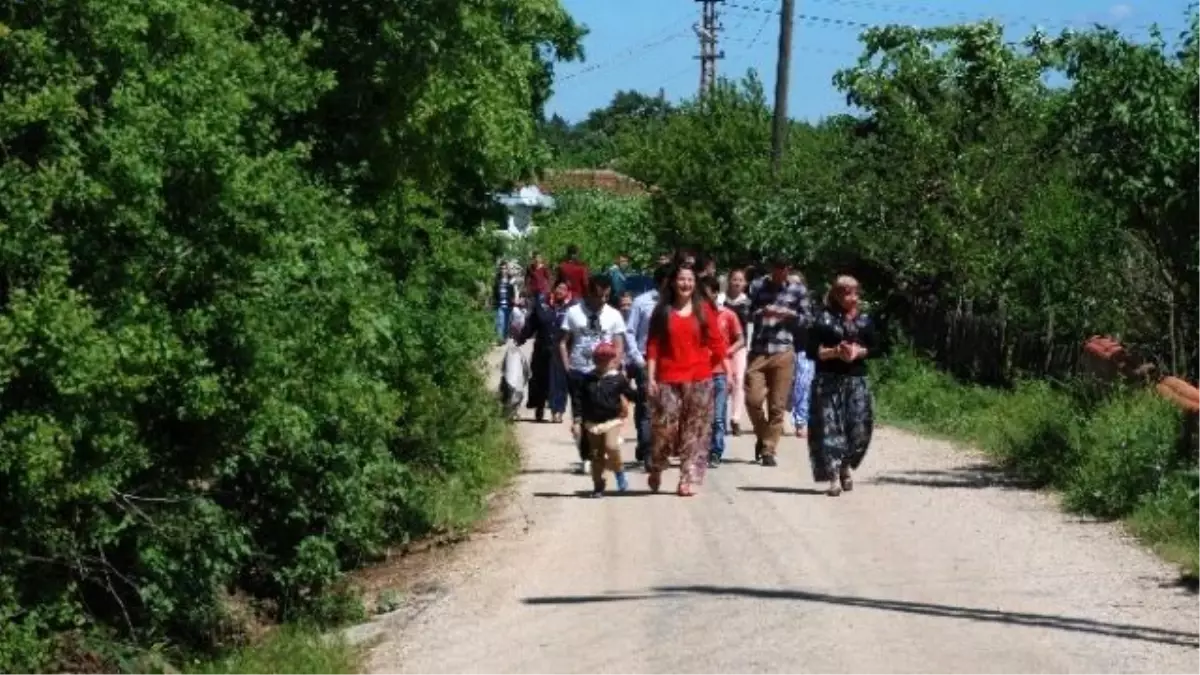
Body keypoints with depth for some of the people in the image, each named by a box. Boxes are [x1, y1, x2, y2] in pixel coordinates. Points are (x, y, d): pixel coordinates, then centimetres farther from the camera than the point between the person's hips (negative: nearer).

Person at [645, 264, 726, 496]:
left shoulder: (703, 310, 6)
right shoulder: (662, 312, 4)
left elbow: (717, 344, 8)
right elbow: (653, 347, 0)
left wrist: (704, 365, 3)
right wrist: (650, 377, -6)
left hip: (699, 381, 1)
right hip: (668, 380, -1)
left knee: (695, 433, 0)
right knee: (665, 428, -5)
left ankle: (689, 480, 2)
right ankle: (656, 469, 20)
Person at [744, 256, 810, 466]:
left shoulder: (798, 290, 6)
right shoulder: (760, 287, 10)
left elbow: (805, 317, 7)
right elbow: (751, 313, 13)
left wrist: (788, 315, -12)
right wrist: (761, 313, -10)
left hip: (784, 352, -1)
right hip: (758, 351, 1)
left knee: (777, 405, -1)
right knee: (753, 400, -6)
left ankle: (768, 450, 7)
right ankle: (762, 437, 19)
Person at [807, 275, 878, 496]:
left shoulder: (864, 321, 11)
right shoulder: (825, 320, 0)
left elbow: (876, 348, 12)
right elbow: (812, 350, -3)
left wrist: (860, 351, -6)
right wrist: (834, 352, -16)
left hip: (856, 380, 3)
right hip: (829, 380, -3)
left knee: (860, 426, -2)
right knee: (830, 426, -8)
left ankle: (847, 465, 23)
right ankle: (834, 476, -7)